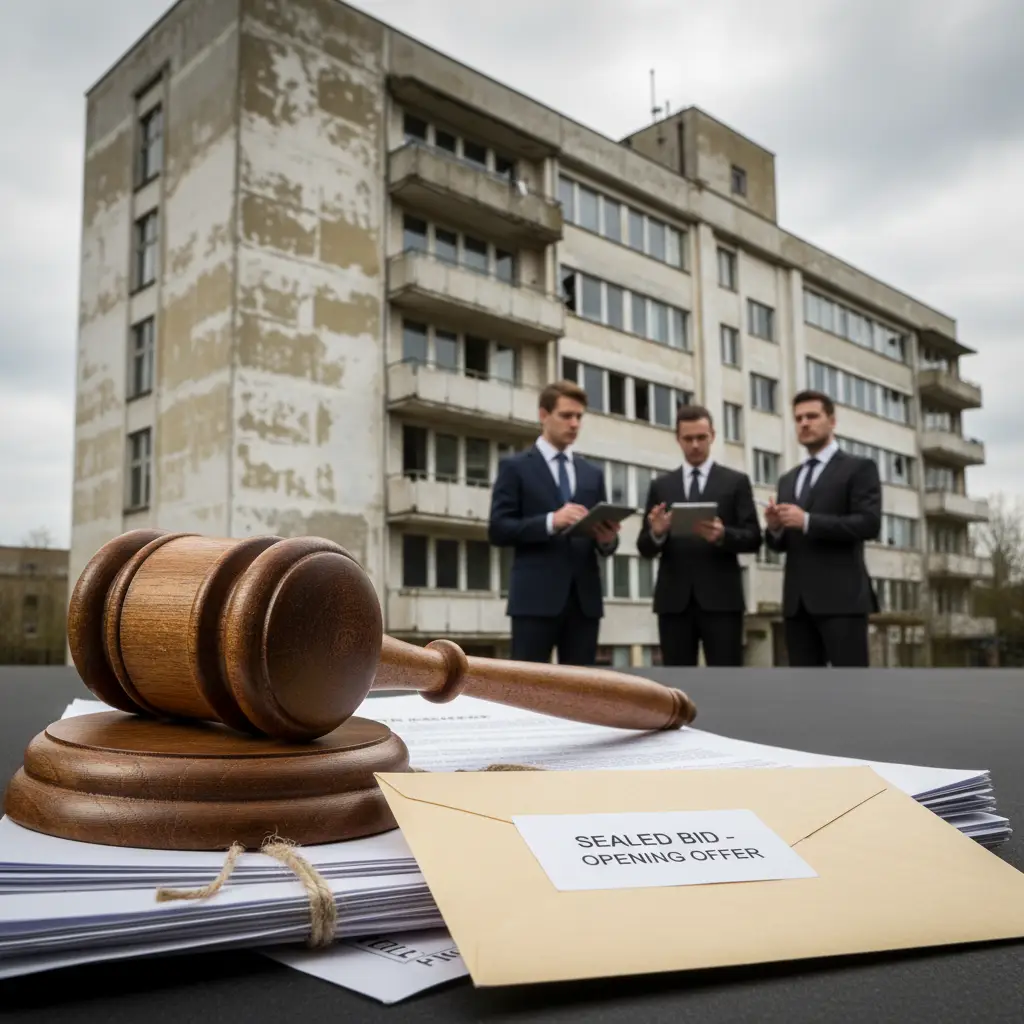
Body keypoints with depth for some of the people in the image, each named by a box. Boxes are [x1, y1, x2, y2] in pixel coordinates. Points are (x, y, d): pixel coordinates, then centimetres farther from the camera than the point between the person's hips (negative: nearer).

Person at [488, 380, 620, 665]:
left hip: (585, 597, 5)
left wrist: (607, 539, -8)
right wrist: (550, 521, -19)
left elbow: (604, 540, 17)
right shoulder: (514, 466, 5)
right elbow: (498, 530, -6)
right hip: (536, 596, -4)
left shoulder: (593, 473, 18)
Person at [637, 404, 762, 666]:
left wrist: (723, 535, -19)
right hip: (674, 600, 2)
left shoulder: (736, 482, 9)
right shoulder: (660, 486, 13)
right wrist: (656, 532, -15)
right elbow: (644, 548, 8)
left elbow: (753, 538, 2)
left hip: (721, 598, -2)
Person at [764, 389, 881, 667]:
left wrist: (808, 522, -16)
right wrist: (774, 528, -2)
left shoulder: (859, 468, 3)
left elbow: (869, 524, -10)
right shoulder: (788, 480, 22)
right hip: (797, 601, 6)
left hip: (842, 596, -6)